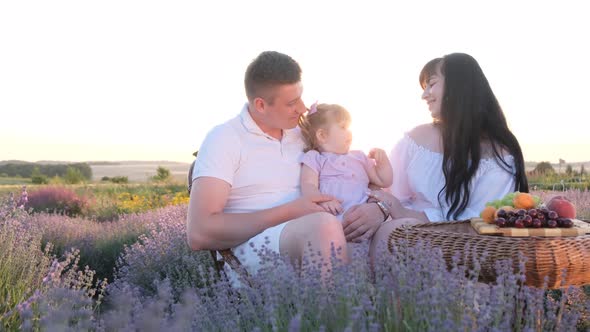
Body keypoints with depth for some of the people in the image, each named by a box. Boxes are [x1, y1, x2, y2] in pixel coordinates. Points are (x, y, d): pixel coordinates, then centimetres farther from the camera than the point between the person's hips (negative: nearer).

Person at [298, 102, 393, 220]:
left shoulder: (359, 157, 32)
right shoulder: (314, 158, 16)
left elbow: (384, 182, 34)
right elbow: (308, 185, -1)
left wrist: (382, 160, 16)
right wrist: (322, 200, -22)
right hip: (332, 215, -4)